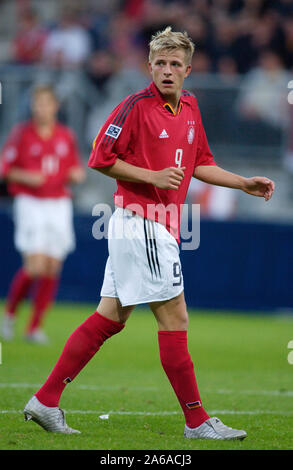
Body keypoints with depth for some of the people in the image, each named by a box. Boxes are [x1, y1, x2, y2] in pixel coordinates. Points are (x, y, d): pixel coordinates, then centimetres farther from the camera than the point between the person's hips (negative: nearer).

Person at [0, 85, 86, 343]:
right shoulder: (22, 133, -3)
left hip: (59, 205, 4)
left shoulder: (66, 136, 7)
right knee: (35, 266, -14)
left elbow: (75, 168, 17)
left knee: (52, 269, -1)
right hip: (30, 203, -4)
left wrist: (77, 174, -6)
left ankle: (35, 327, 9)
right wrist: (26, 177, -18)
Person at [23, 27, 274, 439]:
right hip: (141, 223, -9)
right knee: (174, 317, -6)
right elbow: (100, 158, -10)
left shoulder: (189, 107, 14)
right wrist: (153, 177, -17)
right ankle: (197, 421, -1)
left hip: (158, 227, 9)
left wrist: (246, 184, 17)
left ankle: (46, 401, 11)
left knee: (110, 318, 9)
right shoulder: (136, 106, -11)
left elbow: (200, 164, 24)